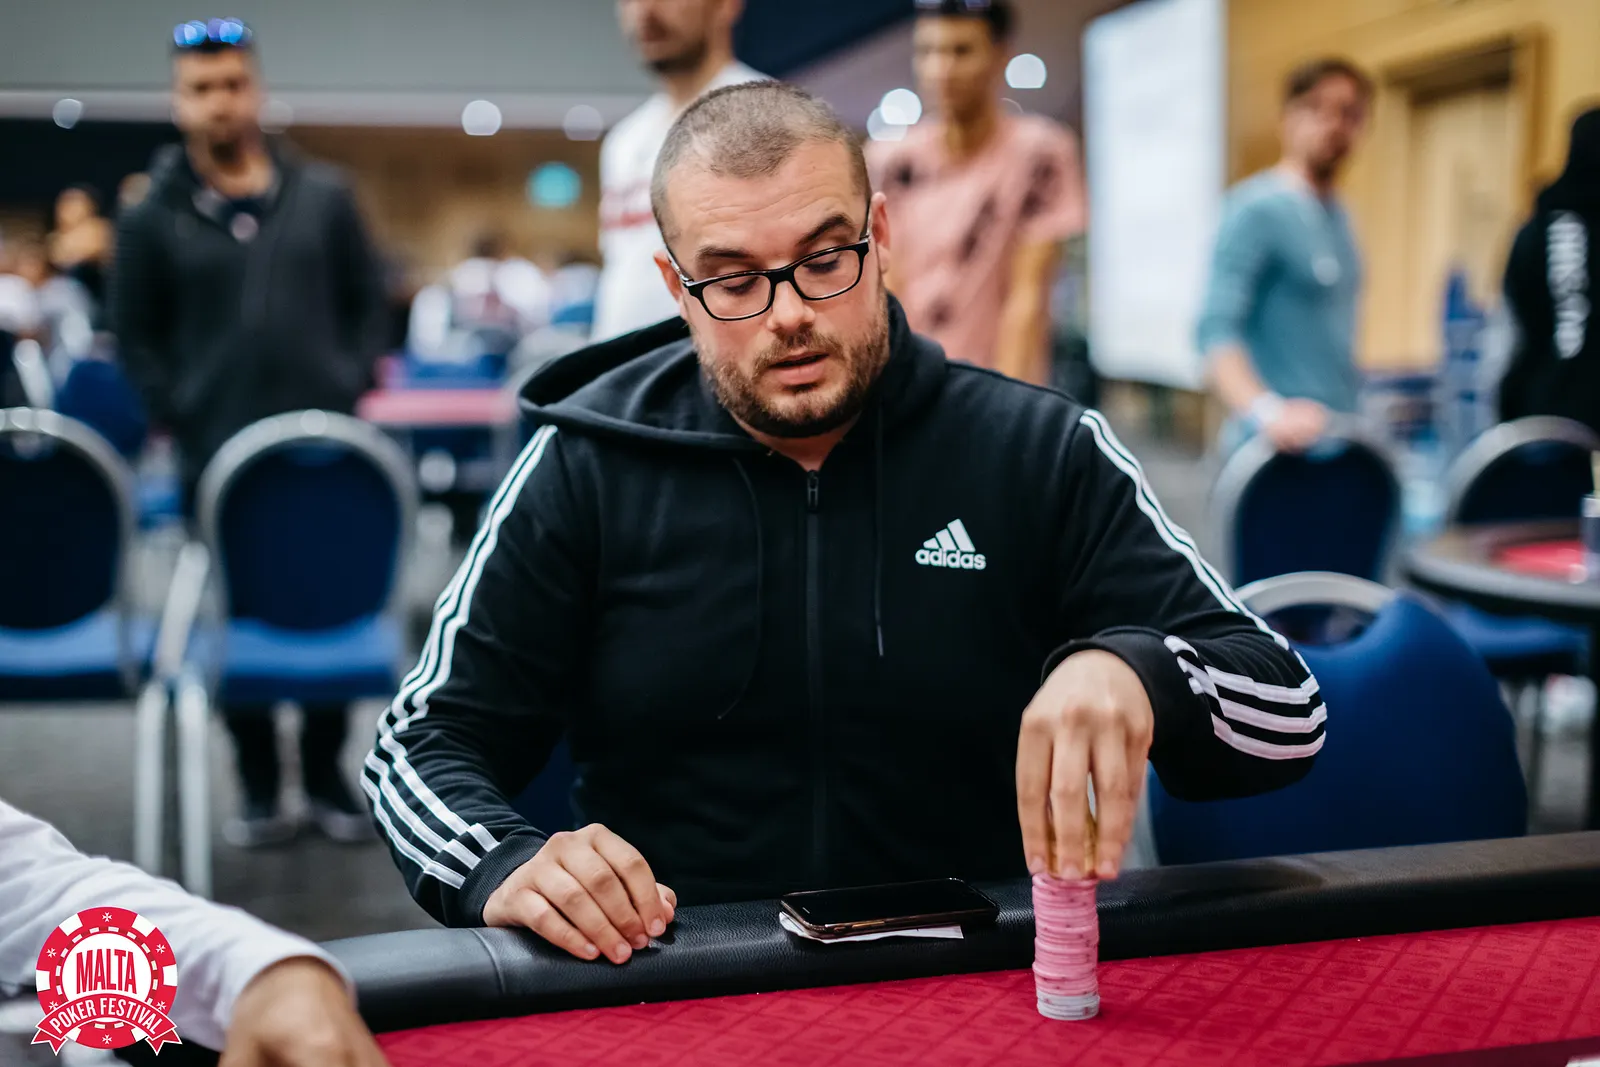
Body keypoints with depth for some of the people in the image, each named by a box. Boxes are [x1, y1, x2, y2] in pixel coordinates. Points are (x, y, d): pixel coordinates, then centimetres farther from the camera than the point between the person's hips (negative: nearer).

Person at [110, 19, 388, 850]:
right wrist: (179, 419, -3)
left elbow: (367, 299, 13)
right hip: (218, 458, -1)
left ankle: (325, 777, 21)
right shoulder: (152, 218, 5)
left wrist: (355, 383, 0)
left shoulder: (323, 197, 8)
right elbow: (136, 337, 8)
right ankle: (258, 789, 17)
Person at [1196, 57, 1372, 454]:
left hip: (1340, 442, 8)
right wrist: (1267, 411, -37)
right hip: (1279, 451, -8)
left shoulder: (1335, 214, 15)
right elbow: (1215, 331, -22)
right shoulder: (1259, 209, -11)